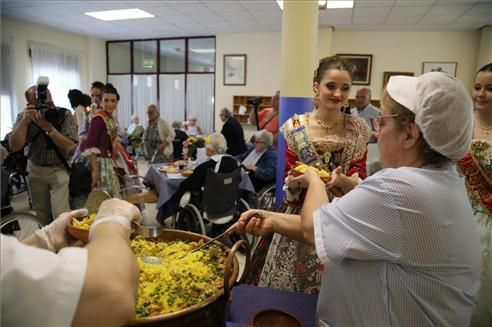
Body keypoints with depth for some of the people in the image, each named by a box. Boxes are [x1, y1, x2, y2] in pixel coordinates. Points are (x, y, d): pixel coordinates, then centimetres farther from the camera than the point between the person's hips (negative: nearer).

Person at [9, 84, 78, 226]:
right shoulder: (23, 117, -4)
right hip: (35, 170, 3)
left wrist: (49, 127, -30)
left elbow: (70, 146, -21)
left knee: (61, 215, -11)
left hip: (60, 168, -3)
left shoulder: (65, 115, -13)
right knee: (41, 214, 15)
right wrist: (24, 122, -26)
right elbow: (15, 146, -15)